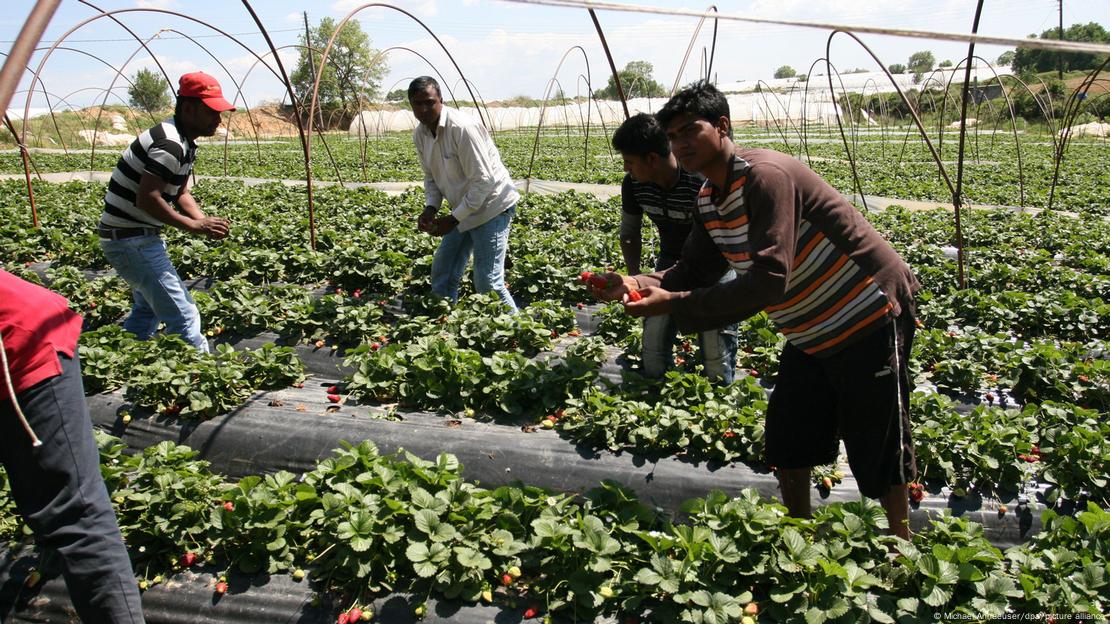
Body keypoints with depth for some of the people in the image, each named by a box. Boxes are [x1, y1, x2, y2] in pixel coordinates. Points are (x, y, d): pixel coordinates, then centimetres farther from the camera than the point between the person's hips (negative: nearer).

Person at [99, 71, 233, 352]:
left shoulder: (184, 143, 11)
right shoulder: (170, 144, -22)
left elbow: (181, 193, 13)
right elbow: (147, 199, -28)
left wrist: (204, 221, -4)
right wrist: (194, 226, -24)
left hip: (141, 237, 11)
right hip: (132, 239, -11)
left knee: (147, 309, 25)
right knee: (183, 317, -12)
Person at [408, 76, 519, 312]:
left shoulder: (462, 128, -24)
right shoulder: (420, 134, 1)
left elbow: (484, 181, -23)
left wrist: (453, 219, -21)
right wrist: (430, 208, -6)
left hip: (491, 206, -8)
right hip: (463, 209, 9)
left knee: (487, 283, -11)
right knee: (442, 274, 13)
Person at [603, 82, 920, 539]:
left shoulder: (765, 176, -28)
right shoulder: (708, 199, 2)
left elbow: (769, 281, -36)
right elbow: (693, 269, 4)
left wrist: (673, 303, -36)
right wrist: (643, 284, -16)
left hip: (869, 319, -9)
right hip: (812, 331, 9)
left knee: (877, 448, 4)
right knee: (787, 441, 16)